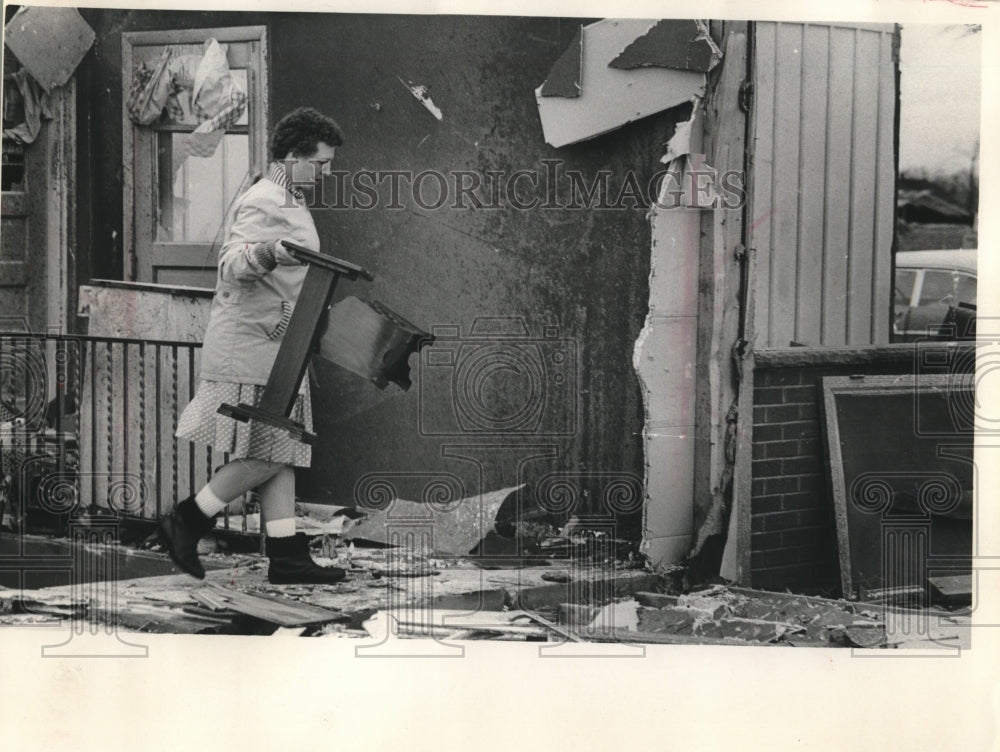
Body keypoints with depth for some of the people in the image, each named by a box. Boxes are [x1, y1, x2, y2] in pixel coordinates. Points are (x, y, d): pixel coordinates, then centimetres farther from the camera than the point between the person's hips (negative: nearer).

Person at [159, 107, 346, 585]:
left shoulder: (287, 202, 20)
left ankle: (286, 557, 7)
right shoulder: (262, 204, -14)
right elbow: (230, 265, -27)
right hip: (253, 344, -10)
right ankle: (186, 522, -1)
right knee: (267, 455, -10)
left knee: (281, 454, 7)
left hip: (273, 345, 10)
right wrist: (267, 253, -45)